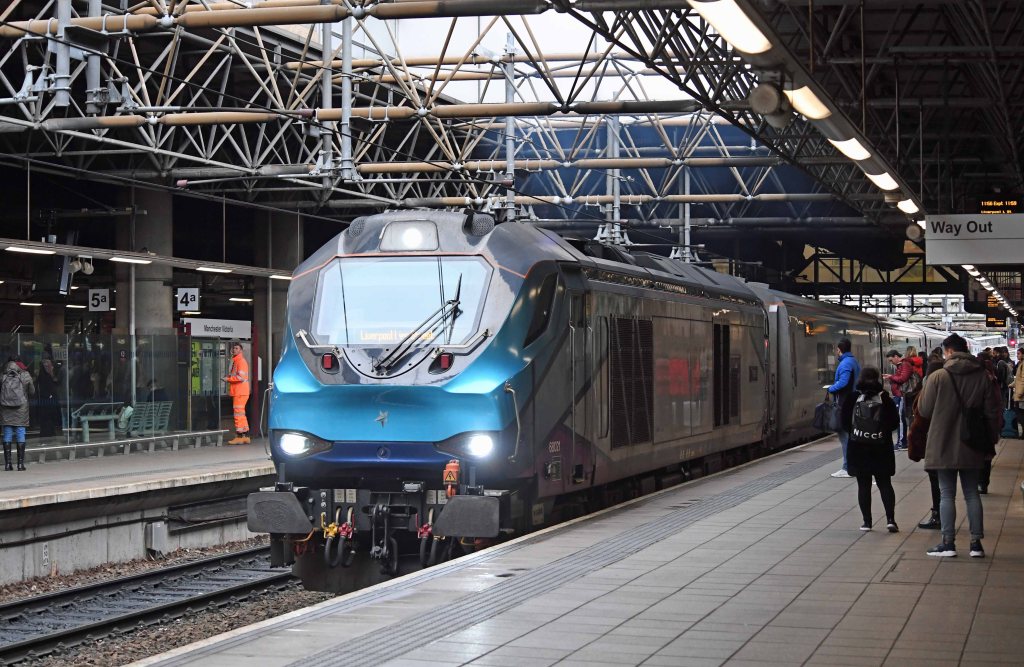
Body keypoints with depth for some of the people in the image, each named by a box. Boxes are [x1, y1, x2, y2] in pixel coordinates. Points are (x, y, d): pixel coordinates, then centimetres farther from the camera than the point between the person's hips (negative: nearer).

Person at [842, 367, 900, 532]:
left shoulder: (853, 398, -5)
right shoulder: (884, 398, -5)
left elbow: (845, 422, -3)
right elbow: (895, 421, -2)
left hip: (858, 449, 0)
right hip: (881, 449, 0)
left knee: (863, 486, 7)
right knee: (885, 484, 8)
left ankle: (867, 521, 7)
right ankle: (890, 519, -4)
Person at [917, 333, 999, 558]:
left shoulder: (938, 377, -13)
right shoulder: (983, 377, -2)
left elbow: (924, 410, -6)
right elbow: (992, 413, 0)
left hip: (944, 446, -3)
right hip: (971, 447, 3)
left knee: (947, 494, 4)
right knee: (972, 493, 11)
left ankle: (948, 542, 3)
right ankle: (976, 543, 11)